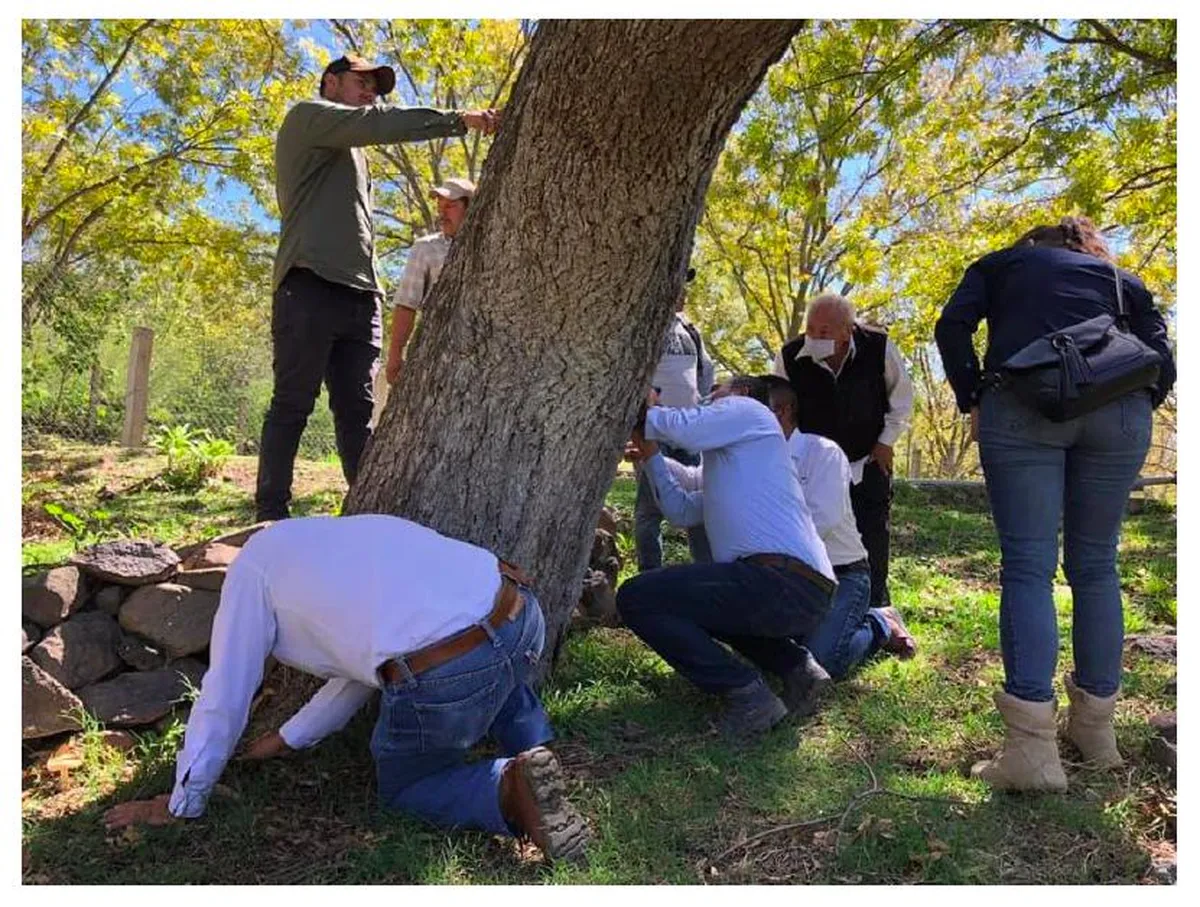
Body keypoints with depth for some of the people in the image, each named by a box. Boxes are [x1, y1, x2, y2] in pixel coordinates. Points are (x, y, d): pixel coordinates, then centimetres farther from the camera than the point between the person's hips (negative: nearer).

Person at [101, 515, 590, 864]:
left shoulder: (254, 563, 15)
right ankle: (532, 757, 21)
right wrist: (290, 737, 49)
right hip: (523, 615, 7)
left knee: (403, 789, 24)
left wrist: (181, 803, 30)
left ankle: (509, 786, -1)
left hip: (444, 681, -7)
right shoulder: (342, 537, 35)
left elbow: (224, 695, 17)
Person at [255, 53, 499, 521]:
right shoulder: (307, 117, 8)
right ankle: (271, 513, -4)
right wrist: (459, 119, -11)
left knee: (357, 411, 1)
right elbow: (382, 124, -9)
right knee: (292, 405, -7)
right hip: (310, 286, -8)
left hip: (358, 294, 8)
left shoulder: (351, 150, 32)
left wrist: (369, 286, 15)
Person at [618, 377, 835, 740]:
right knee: (700, 600, 37)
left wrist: (640, 414, 9)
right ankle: (796, 665, 13)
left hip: (781, 580, -10)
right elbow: (682, 511, 30)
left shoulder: (747, 409, 8)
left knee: (636, 597, -9)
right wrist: (651, 456, 29)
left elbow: (681, 426, -9)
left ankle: (747, 694, -13)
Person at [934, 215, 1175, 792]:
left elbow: (952, 328, 6)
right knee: (1095, 567, 12)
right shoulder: (1122, 279, 30)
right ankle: (1095, 729, 17)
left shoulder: (1002, 262, 26)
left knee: (1028, 567, -5)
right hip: (1119, 413, 3)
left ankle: (1032, 748, -13)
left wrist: (973, 402, 12)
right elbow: (1161, 362, 14)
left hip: (1024, 404, -2)